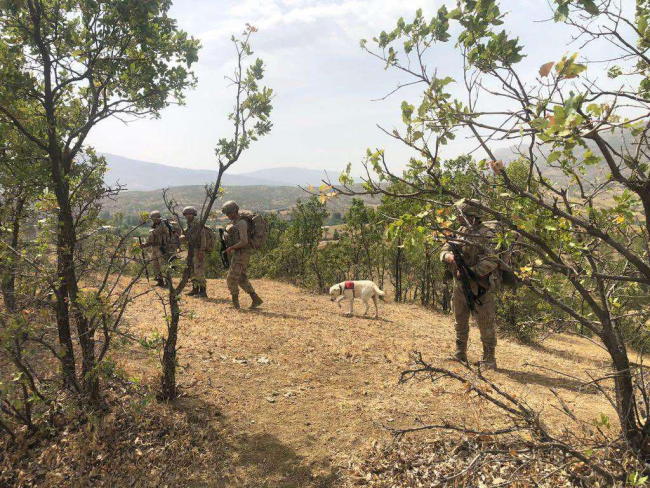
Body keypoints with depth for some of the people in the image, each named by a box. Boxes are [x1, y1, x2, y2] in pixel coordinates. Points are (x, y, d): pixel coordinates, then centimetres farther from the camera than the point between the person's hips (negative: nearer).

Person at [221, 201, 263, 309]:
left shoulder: (241, 223, -19)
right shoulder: (235, 221, 14)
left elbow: (244, 241, -26)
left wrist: (231, 248, -16)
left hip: (241, 254, -10)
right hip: (237, 253, 10)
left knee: (232, 278, -3)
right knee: (241, 279, 12)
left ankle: (235, 303, 9)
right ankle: (256, 299, 13)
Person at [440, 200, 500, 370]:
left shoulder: (487, 234, -14)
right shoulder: (459, 232, 7)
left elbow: (491, 261, -23)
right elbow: (444, 250, 7)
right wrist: (449, 256, -16)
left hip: (480, 286, -7)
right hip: (460, 285, 7)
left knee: (485, 323, 1)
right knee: (460, 321, 15)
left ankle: (489, 360, 13)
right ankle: (460, 354, 30)